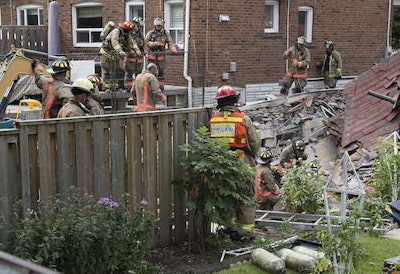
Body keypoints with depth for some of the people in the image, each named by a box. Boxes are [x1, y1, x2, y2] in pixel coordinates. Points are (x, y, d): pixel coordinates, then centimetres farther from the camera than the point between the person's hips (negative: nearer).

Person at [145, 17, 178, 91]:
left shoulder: (166, 34, 4)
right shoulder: (150, 33, 0)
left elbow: (171, 43, -2)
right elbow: (146, 42, -10)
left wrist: (174, 50, -22)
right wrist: (154, 43, -27)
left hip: (161, 56, 1)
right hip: (152, 55, -1)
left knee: (161, 71, 2)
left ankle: (161, 85, 9)